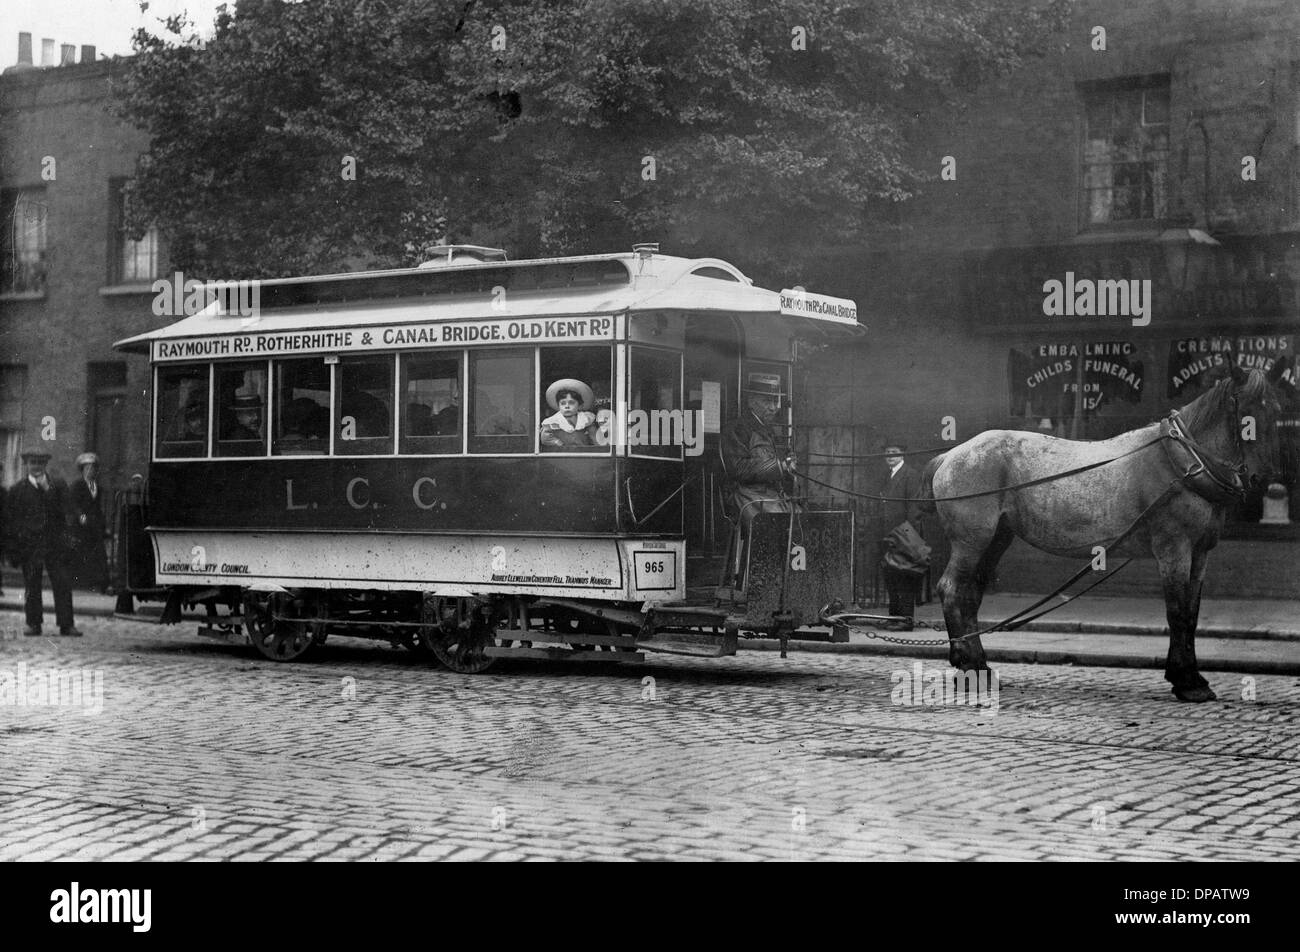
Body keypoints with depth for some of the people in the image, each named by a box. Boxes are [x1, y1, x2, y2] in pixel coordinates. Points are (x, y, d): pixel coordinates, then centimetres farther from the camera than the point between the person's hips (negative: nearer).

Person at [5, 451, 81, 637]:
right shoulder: (17, 489, 8)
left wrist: (47, 490, -10)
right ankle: (33, 623, 12)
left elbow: (63, 510, -3)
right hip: (29, 544, 0)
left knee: (63, 584, -5)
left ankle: (66, 624, -2)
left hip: (55, 543, 0)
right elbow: (9, 519, 8)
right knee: (31, 586, 3)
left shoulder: (58, 485, 8)